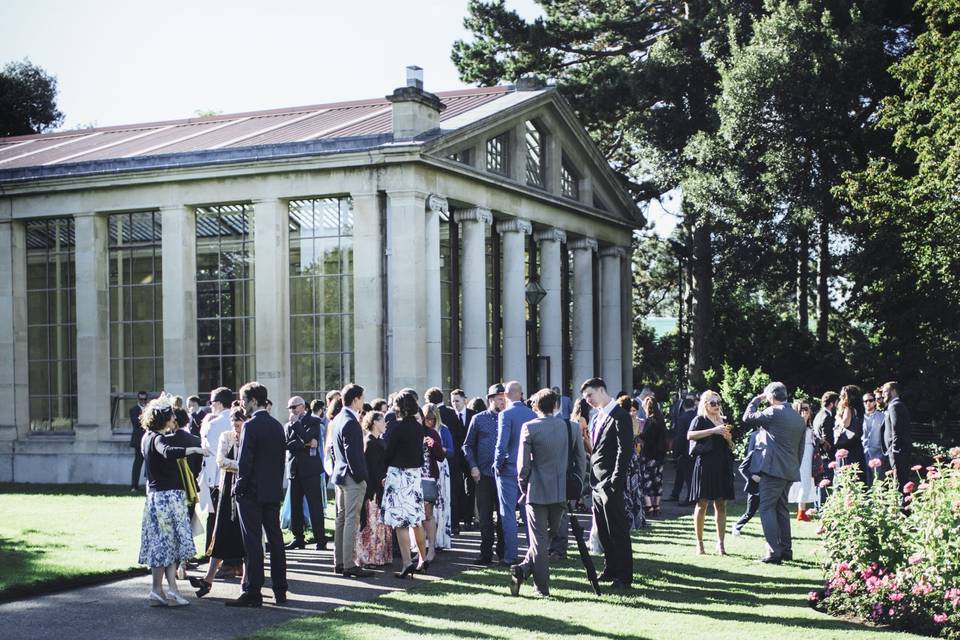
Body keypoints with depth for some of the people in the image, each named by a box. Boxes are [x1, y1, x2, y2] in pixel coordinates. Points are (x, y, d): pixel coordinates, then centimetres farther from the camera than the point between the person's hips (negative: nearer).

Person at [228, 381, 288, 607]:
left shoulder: (251, 425, -14)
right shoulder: (277, 425, 9)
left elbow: (244, 461, -16)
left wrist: (239, 487, -7)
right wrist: (277, 485, 16)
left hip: (251, 492, -7)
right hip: (274, 492, 7)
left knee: (253, 542, -4)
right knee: (275, 540, 10)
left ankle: (252, 592, -2)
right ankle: (280, 590, 15)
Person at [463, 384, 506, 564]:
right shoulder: (479, 419, 5)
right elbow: (467, 446, 9)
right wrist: (473, 466, -2)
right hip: (484, 475, 0)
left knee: (504, 515, 4)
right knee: (485, 516, 3)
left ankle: (503, 551, 14)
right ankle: (486, 553, 10)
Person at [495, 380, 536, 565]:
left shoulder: (506, 414, -13)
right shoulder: (533, 414, 3)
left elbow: (502, 444, -18)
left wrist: (498, 465, -5)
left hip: (509, 470, -5)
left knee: (508, 515, 0)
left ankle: (510, 556, 1)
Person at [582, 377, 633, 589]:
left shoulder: (620, 416, -10)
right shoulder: (597, 417, 17)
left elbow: (625, 450, -16)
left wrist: (615, 481, -19)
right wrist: (592, 479, 12)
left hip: (611, 484, -9)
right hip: (597, 483, 9)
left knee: (618, 531, -5)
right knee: (603, 530, 12)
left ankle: (624, 576, -1)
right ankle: (611, 569, 22)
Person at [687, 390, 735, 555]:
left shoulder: (724, 421, 18)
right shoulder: (700, 420, 2)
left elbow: (731, 446, 24)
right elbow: (690, 435, -18)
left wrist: (728, 438, 1)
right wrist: (713, 430, -22)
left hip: (723, 466, 5)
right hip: (705, 465, -5)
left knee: (721, 504, 2)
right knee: (702, 503, -3)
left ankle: (720, 543, 4)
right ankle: (699, 543, 1)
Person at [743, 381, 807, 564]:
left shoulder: (774, 412, -11)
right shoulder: (799, 418, 14)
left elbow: (747, 418, -6)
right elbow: (800, 448, 18)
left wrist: (757, 399, 5)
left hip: (772, 468, -8)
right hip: (790, 471, 8)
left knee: (767, 508, -5)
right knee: (781, 509, 17)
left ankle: (774, 552, -11)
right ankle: (786, 550, 19)